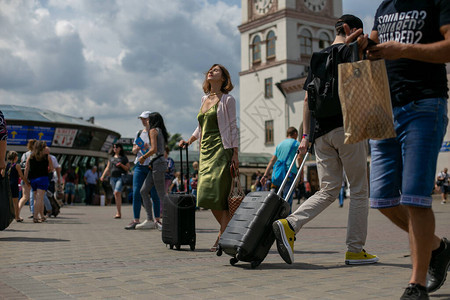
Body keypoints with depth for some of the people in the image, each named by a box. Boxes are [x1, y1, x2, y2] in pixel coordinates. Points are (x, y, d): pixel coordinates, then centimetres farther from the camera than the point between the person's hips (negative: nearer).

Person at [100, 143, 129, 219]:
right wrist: (103, 176, 4)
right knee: (118, 195, 5)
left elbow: (128, 168, 4)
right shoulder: (111, 158, 20)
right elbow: (107, 168, 17)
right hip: (113, 178, 5)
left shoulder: (124, 158, 7)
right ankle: (119, 213, 9)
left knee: (116, 193, -20)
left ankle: (119, 213, -21)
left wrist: (121, 165, -13)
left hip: (121, 177, -5)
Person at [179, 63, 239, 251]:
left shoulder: (227, 99, 2)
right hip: (206, 150, 7)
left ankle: (222, 237, -7)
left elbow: (233, 127, -2)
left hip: (221, 149, -6)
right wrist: (189, 141, 18)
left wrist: (235, 153, -8)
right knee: (208, 196, 2)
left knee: (217, 193, -14)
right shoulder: (204, 99, 19)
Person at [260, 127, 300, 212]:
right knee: (287, 200, -12)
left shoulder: (279, 144, 24)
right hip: (289, 172, -6)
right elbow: (299, 158, -6)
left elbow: (272, 161, 18)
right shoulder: (296, 143, 8)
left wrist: (265, 175, 14)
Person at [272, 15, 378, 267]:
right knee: (359, 191, 4)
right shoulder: (352, 51, 2)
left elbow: (308, 99, 16)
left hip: (322, 133, 6)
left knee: (329, 191, 8)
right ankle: (355, 250, 5)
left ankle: (290, 225, -12)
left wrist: (306, 135, 15)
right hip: (347, 128, -6)